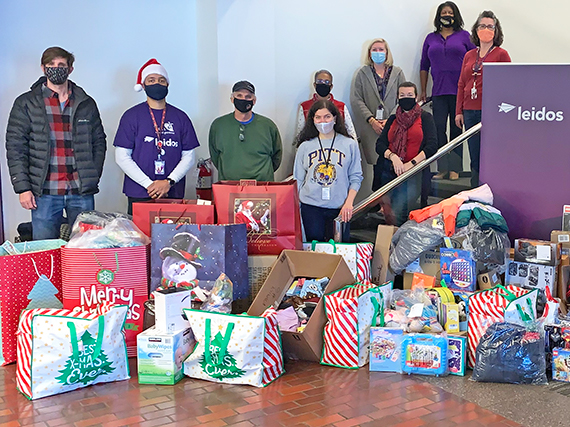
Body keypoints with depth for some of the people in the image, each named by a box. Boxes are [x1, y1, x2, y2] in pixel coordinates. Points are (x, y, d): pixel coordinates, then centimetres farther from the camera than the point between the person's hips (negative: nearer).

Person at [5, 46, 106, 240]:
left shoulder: (86, 104, 12)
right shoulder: (26, 103, 6)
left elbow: (99, 142, 14)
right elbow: (15, 148, 2)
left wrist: (93, 178, 2)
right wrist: (22, 187, -6)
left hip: (82, 191, 2)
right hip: (44, 192, -1)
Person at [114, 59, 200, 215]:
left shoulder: (180, 117, 10)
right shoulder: (132, 116, 5)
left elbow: (188, 156, 8)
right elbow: (122, 157, 0)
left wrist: (169, 182, -7)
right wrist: (149, 184, -10)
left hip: (173, 194, 2)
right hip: (139, 195, -1)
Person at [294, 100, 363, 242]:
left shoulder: (350, 145, 4)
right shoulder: (305, 146, 8)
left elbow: (356, 177, 4)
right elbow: (298, 180, 11)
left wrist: (349, 202, -8)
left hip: (339, 208, -1)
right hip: (310, 207, 1)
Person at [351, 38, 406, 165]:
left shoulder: (397, 72, 11)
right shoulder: (362, 73, 10)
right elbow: (355, 100, 2)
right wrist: (371, 120, -8)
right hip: (370, 128, -1)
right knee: (375, 161, -9)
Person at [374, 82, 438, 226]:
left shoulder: (425, 117, 8)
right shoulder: (393, 119, 19)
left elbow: (432, 145, -4)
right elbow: (380, 144, 8)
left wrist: (411, 163, -14)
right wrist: (393, 157, -12)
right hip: (389, 170, 3)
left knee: (402, 217, -10)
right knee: (389, 216, -3)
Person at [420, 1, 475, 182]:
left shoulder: (464, 36, 7)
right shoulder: (431, 38, 14)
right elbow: (424, 66, 15)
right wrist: (423, 91, 11)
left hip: (459, 91, -2)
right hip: (439, 92, 2)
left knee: (456, 130, 2)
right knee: (439, 129, -4)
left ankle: (454, 169, 7)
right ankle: (443, 168, 4)